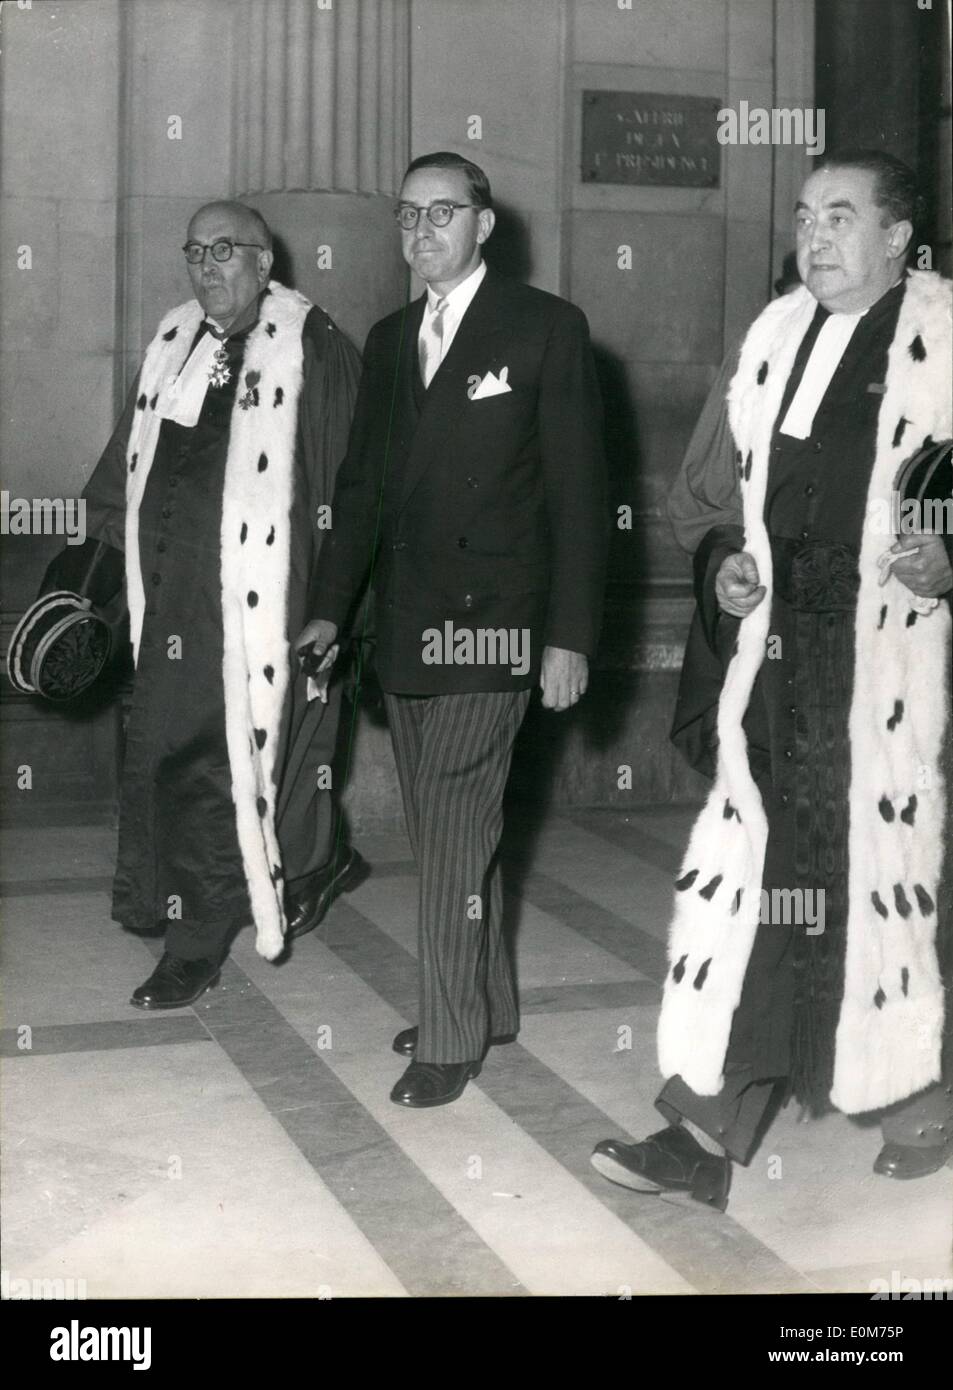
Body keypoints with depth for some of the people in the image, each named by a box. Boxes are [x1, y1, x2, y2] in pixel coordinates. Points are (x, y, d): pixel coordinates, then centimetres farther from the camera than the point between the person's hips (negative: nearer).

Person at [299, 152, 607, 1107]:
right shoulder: (389, 340, 14)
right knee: (448, 827, 12)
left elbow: (577, 490, -7)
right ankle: (486, 1005, 25)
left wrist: (570, 635, -12)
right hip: (405, 623, 6)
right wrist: (330, 607, 8)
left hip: (491, 620, -6)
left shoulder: (546, 329, -3)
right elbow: (362, 482, 17)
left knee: (454, 828, -7)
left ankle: (450, 1037, 3)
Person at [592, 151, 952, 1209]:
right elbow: (705, 491, 18)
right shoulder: (772, 337, 12)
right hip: (774, 654, 4)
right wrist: (721, 560, 0)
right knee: (745, 877, 5)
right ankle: (709, 1132, 12)